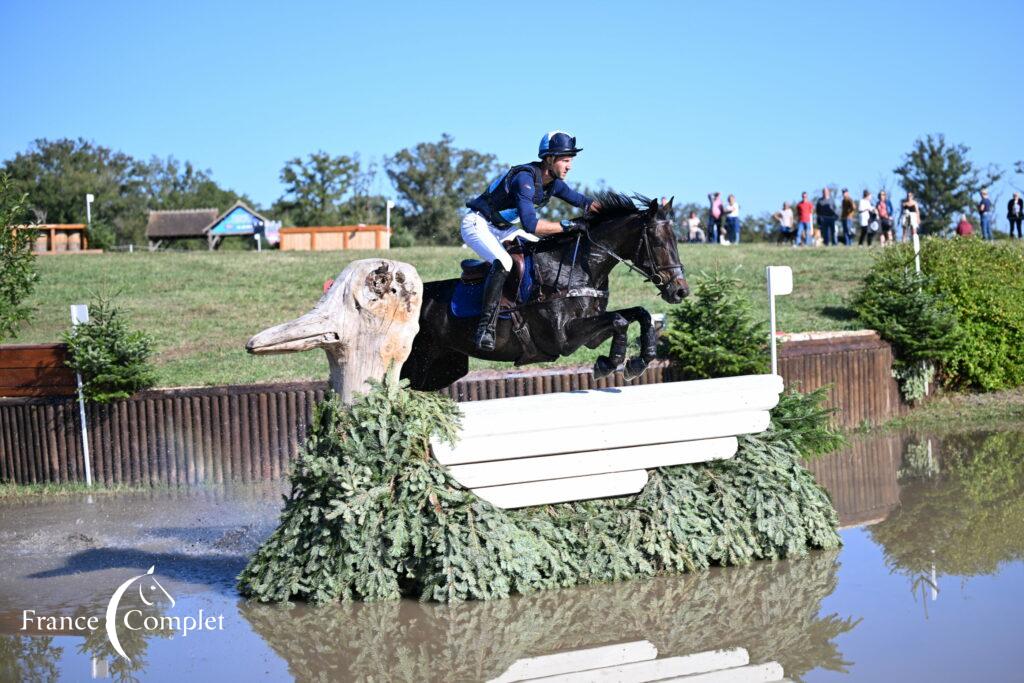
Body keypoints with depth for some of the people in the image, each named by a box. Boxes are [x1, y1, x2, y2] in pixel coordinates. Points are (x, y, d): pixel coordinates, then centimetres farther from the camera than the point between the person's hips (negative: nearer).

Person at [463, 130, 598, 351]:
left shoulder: (554, 182, -1)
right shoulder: (525, 179, -30)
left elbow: (580, 200, 10)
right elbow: (530, 225, -39)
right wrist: (566, 225, -35)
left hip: (503, 226, 10)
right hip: (477, 224, -10)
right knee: (503, 262, -34)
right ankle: (486, 326, -32)